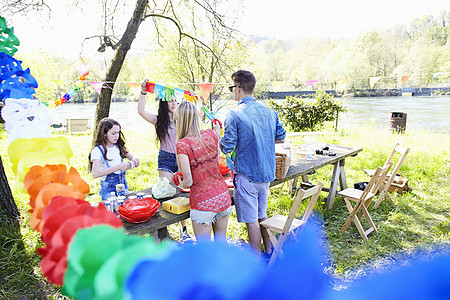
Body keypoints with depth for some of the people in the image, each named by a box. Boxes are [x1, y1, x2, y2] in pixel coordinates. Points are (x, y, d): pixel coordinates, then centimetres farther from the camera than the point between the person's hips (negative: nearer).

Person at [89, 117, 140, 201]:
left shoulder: (119, 147, 6)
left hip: (123, 186, 5)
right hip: (108, 189, -5)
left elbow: (132, 157, 16)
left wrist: (134, 160, -10)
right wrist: (118, 167, -29)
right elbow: (95, 174, -24)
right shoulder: (97, 150, -12)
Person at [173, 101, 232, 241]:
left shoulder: (182, 144, -17)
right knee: (221, 241, 22)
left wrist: (181, 184, 5)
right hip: (223, 196, 5)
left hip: (203, 202, -5)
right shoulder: (210, 134, -2)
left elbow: (188, 181, -16)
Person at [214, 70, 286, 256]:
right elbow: (281, 138, 12)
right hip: (267, 172, 7)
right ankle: (270, 252, 34)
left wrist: (217, 133, 4)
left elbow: (226, 148, -14)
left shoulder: (234, 115, -16)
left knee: (251, 219, 5)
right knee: (262, 214, 22)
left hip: (247, 175, -7)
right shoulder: (269, 111, 3)